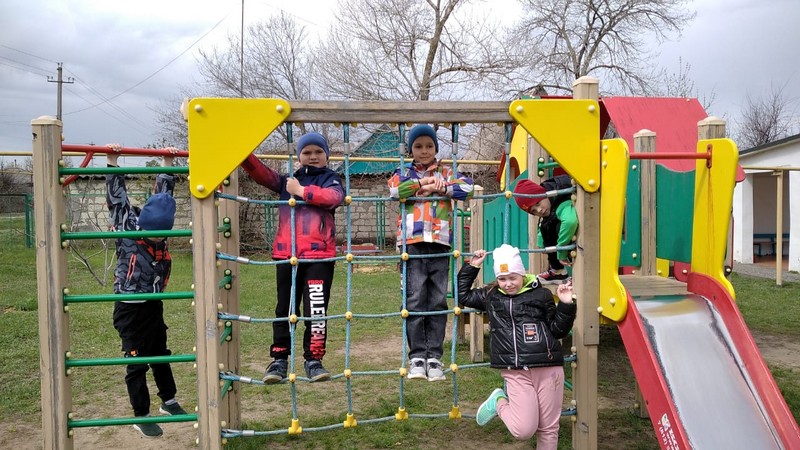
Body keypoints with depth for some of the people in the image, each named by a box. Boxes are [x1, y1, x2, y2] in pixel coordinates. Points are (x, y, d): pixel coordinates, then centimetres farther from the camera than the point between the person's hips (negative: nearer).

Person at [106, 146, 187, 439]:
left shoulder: (160, 229, -1)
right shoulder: (127, 230, -14)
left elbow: (163, 195, 9)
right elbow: (117, 198, -11)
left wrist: (167, 164, 12)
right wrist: (113, 163, -11)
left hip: (154, 306, 6)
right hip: (130, 309, -5)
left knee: (161, 355, 19)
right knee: (137, 362, 4)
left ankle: (169, 402, 37)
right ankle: (141, 416, 18)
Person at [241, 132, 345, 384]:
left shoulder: (330, 179, 8)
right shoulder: (287, 181, 18)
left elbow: (335, 196, -14)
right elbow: (260, 172, 5)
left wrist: (301, 191, -11)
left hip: (320, 254, -3)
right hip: (286, 253, 3)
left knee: (317, 309, -3)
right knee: (285, 308, 9)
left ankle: (313, 360, 9)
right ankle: (279, 359, 19)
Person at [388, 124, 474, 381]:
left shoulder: (446, 173, 16)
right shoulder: (404, 173, 14)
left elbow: (468, 187, -3)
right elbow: (394, 189, -9)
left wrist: (439, 187, -10)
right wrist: (423, 182, -7)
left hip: (440, 243, 1)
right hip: (412, 243, -1)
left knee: (438, 301, 3)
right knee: (415, 300, -4)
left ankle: (434, 356, 11)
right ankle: (417, 356, 6)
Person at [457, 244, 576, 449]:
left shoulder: (541, 295, 6)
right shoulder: (490, 296, 11)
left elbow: (558, 331, 9)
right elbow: (462, 296, 22)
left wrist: (566, 305, -5)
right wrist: (472, 267, 16)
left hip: (549, 368, 0)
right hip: (516, 372, 0)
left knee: (549, 428, 8)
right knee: (523, 430, -8)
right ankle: (500, 402, 21)